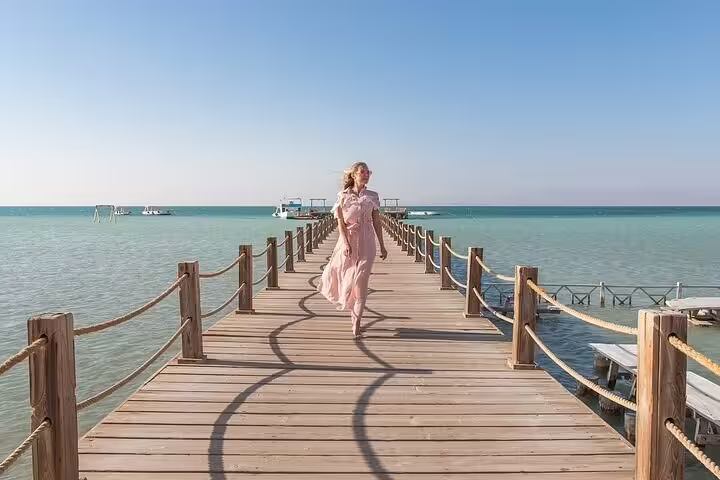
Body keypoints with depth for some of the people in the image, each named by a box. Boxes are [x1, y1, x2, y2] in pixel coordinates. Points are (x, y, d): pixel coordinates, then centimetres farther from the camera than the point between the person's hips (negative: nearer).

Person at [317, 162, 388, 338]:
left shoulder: (372, 196, 5)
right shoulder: (343, 196, 0)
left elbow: (377, 223, 8)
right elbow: (340, 223, -4)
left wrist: (382, 246, 9)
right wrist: (346, 243, -16)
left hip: (366, 243, 0)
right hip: (348, 242, 0)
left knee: (361, 282, -6)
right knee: (348, 280, 9)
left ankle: (356, 322, -1)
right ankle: (354, 315, 32)